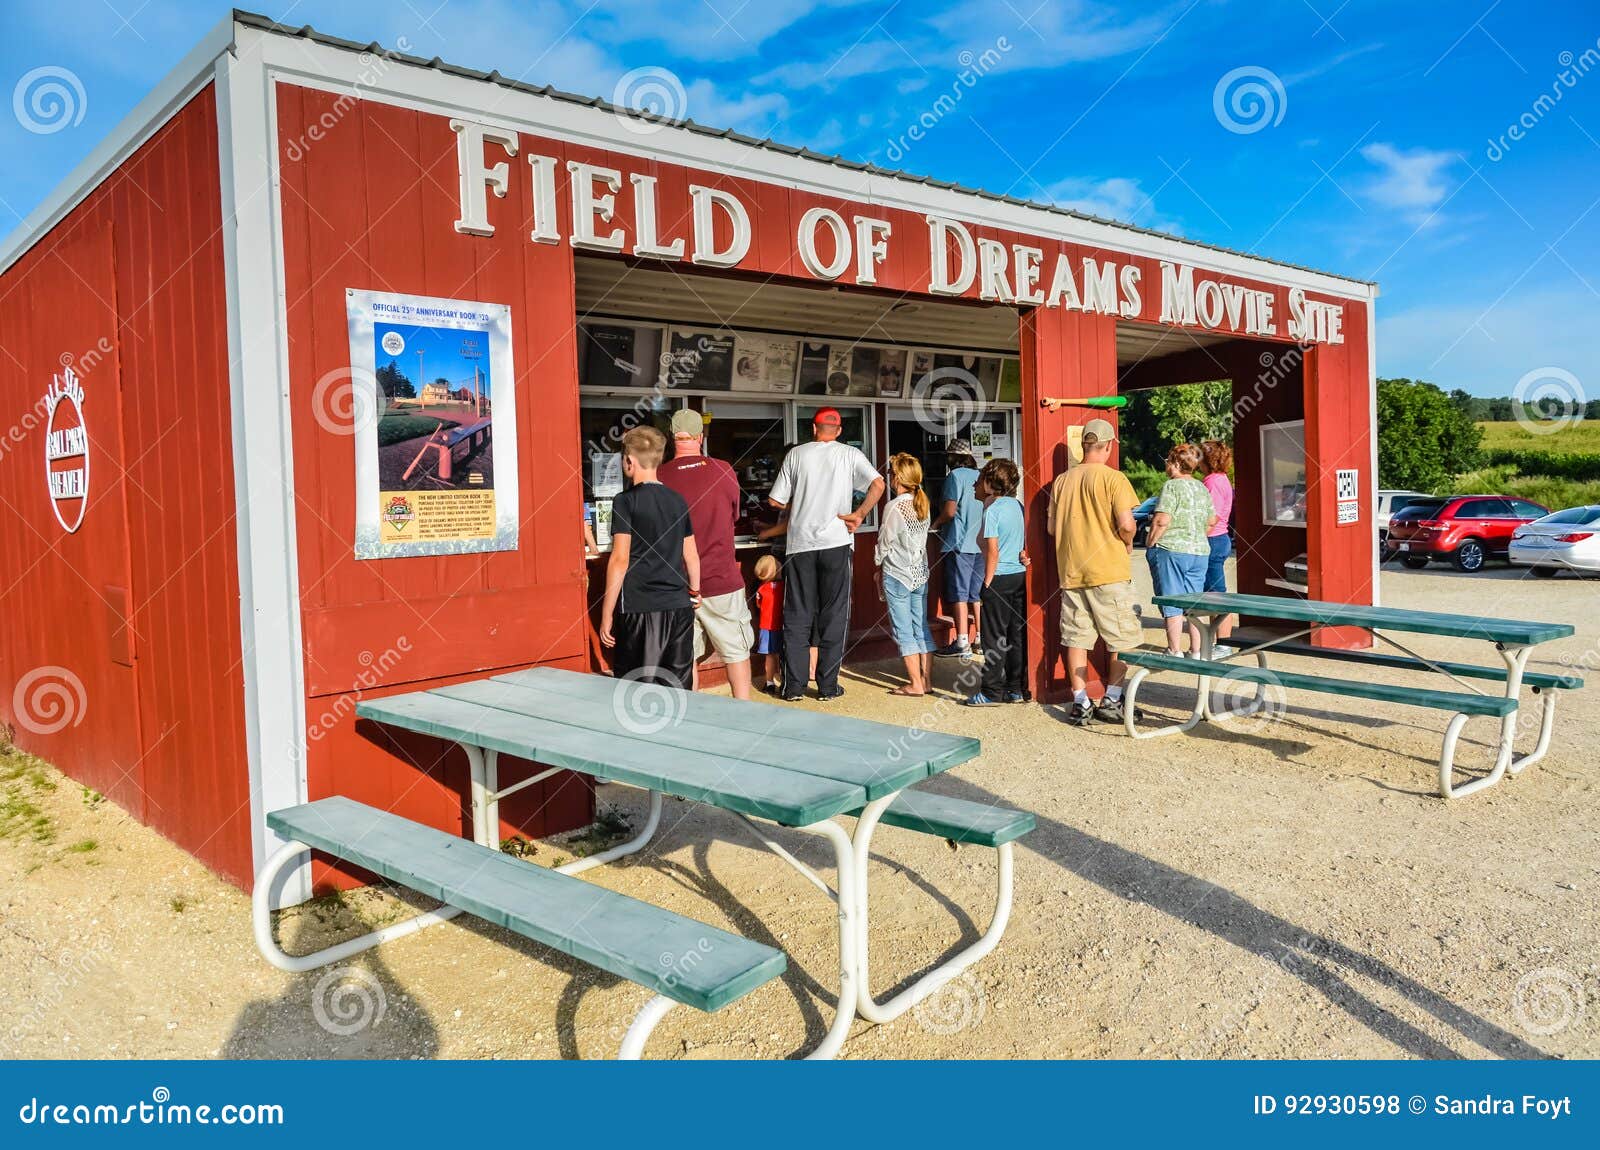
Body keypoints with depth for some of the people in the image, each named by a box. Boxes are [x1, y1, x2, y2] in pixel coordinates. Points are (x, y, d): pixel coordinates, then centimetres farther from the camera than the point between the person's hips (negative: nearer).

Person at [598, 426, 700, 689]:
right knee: (678, 691, 10)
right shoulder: (678, 500, 9)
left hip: (641, 609, -6)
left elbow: (620, 560, -11)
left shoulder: (626, 501, -7)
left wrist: (607, 615, -6)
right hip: (680, 608, 6)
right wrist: (695, 592, 32)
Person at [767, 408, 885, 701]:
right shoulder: (849, 454, 4)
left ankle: (794, 685, 9)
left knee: (796, 616, 8)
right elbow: (878, 484, -11)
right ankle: (827, 686, 8)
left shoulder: (796, 454, 7)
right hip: (836, 542, -1)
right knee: (833, 616, 6)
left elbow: (776, 500, 7)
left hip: (799, 543, 1)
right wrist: (859, 514, -4)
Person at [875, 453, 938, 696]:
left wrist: (879, 566, 10)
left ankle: (915, 684, 2)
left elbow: (884, 543, -8)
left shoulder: (894, 507, -16)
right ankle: (927, 679, 14)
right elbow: (922, 537, 11)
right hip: (920, 573, 7)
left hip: (897, 575, -6)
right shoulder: (924, 504, 4)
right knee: (921, 626, 11)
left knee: (903, 630, 0)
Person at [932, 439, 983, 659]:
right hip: (981, 542, 7)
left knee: (958, 594, -4)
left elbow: (949, 511, -15)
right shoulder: (981, 476, 11)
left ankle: (962, 643, -5)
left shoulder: (955, 476, -8)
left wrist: (935, 524, 3)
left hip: (959, 543, -7)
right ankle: (980, 638, 14)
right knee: (977, 593, 11)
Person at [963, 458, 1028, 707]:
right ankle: (1016, 689, 15)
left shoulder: (992, 511, -12)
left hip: (999, 578, -7)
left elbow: (993, 550, -16)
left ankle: (992, 692, 4)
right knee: (1018, 634, 10)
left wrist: (987, 583, -11)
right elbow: (1026, 539, 14)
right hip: (1020, 575, 7)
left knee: (996, 637, -1)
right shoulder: (1017, 505, 8)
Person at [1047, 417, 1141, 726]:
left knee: (1076, 638, 8)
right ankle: (1111, 701, 9)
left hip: (1070, 571, 5)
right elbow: (1125, 524, -17)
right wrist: (1128, 544, 3)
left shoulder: (1061, 481, 6)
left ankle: (1080, 704, 9)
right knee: (1122, 639, 8)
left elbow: (1051, 527, 10)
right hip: (1109, 572, -5)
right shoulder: (1113, 479, -9)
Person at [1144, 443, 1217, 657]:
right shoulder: (1202, 488, 12)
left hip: (1171, 550, -7)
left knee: (1172, 604, 0)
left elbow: (1162, 520, -18)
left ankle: (1175, 651, 3)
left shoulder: (1172, 486, -11)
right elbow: (1211, 521, 17)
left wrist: (1149, 543, -7)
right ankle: (1197, 651, 15)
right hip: (1200, 551, 7)